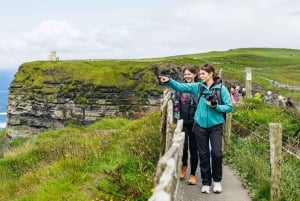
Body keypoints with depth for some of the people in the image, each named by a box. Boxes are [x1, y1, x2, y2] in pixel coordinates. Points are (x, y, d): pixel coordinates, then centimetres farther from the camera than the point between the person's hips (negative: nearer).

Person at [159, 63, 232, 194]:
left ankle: (217, 181, 16)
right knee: (203, 154, 7)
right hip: (200, 125, 2)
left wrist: (215, 106, -18)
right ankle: (206, 183, 18)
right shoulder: (198, 86, 3)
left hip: (216, 125, -2)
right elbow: (181, 87, -3)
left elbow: (229, 107, -4)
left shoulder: (221, 88, -5)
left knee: (217, 153, -6)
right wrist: (169, 81, -17)